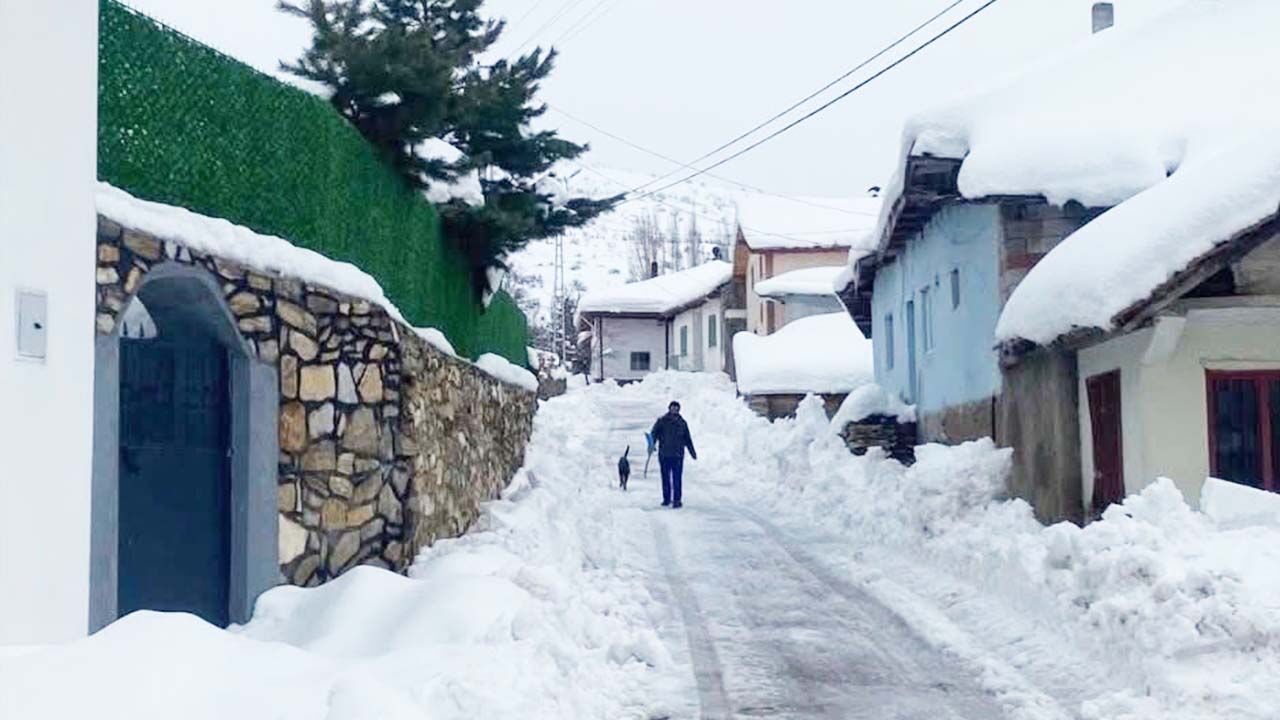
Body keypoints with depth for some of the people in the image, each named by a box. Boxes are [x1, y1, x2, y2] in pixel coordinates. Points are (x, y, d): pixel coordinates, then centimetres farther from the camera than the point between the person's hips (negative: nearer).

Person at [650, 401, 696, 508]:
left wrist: (692, 452, 18)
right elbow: (654, 434, -4)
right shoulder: (662, 422, 1)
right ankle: (666, 499, 19)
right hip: (664, 455, 0)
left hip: (677, 455, 0)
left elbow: (687, 439, 16)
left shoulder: (682, 423, 8)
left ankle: (677, 500, -4)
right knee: (665, 478, 8)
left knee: (677, 478, -6)